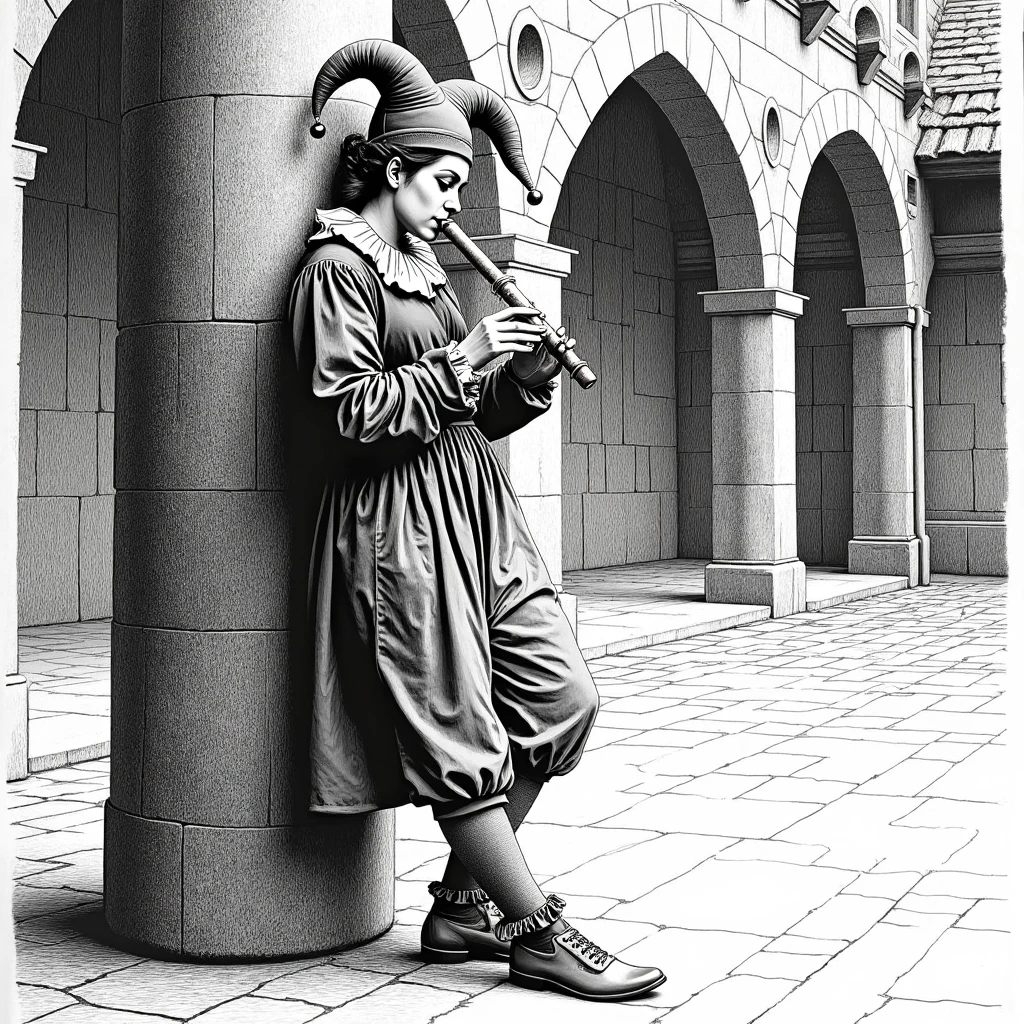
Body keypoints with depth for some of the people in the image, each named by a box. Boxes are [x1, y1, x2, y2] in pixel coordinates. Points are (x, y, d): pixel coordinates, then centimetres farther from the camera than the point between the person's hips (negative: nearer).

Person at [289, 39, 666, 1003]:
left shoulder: (422, 266, 20)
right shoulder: (340, 264, -6)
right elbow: (351, 412, -16)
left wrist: (529, 372, 1)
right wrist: (463, 358, -15)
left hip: (475, 506, 9)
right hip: (398, 518, -9)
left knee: (562, 697, 4)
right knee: (457, 737, -3)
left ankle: (462, 906, 15)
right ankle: (538, 935, 5)